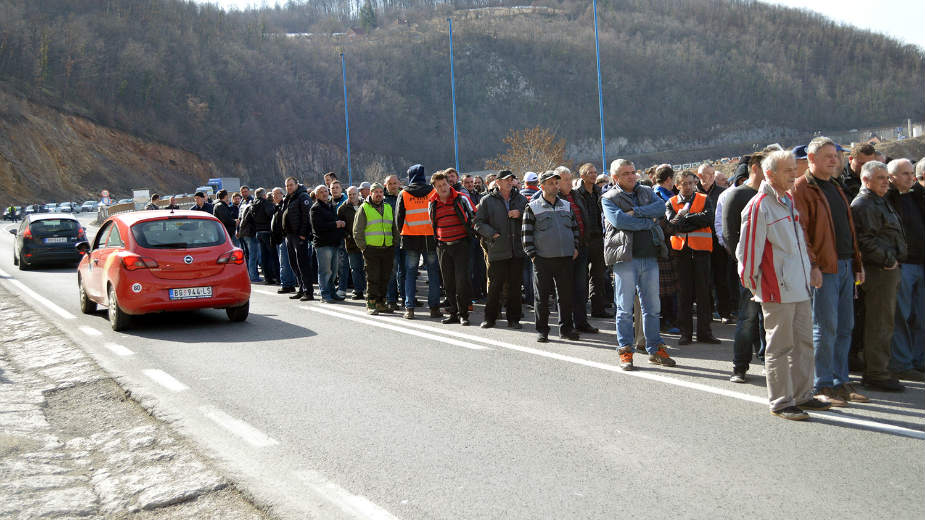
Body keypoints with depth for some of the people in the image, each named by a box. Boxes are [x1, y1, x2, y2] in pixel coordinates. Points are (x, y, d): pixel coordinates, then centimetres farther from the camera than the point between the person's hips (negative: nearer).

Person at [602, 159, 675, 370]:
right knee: (625, 308, 0)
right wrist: (649, 221, -8)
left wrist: (636, 212, -14)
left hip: (650, 257, 4)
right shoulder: (609, 198, 2)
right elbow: (619, 220, -16)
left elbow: (661, 208, -4)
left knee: (652, 307, 9)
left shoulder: (647, 192, 16)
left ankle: (655, 349, 18)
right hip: (625, 258, -4)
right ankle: (625, 351, 8)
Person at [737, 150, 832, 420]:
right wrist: (751, 283, -10)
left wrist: (810, 271, 20)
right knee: (780, 347, -1)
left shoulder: (790, 202, 14)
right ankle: (781, 402, 8)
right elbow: (748, 249, -14)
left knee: (803, 342, 14)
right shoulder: (759, 206, -14)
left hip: (799, 287, 9)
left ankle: (802, 395, 25)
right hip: (777, 289, -9)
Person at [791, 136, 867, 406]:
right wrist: (811, 264, -21)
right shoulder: (801, 188, -7)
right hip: (822, 269, -8)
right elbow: (799, 230, -14)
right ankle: (822, 386, 3)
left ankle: (841, 381, 19)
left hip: (845, 266, 8)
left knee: (844, 327, 10)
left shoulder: (835, 188, 20)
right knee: (825, 328, -5)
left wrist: (857, 262, 18)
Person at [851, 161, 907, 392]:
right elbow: (866, 240, -21)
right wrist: (888, 260, -16)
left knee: (884, 323, 15)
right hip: (879, 270, -11)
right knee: (879, 323, -8)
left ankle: (878, 370, 23)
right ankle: (876, 374, -4)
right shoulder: (863, 204, -12)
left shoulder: (880, 202, 22)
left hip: (890, 269, 11)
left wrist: (894, 261, 18)